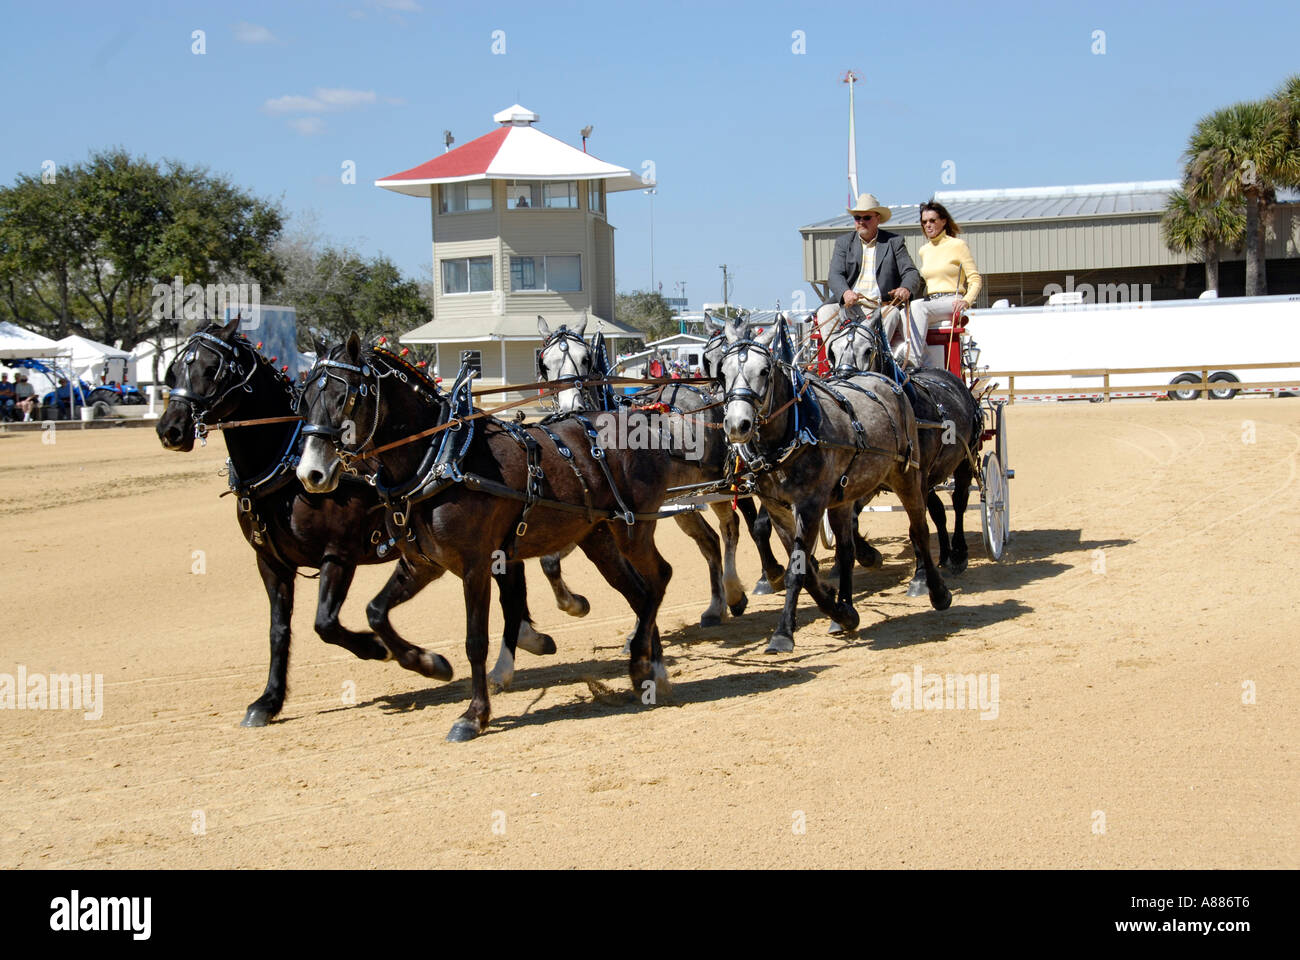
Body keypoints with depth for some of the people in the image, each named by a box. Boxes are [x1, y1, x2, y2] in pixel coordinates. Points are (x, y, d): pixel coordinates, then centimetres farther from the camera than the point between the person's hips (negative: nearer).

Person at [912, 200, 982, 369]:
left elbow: (976, 279, 0)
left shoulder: (957, 245, 3)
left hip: (951, 302, -5)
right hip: (929, 303, 5)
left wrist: (966, 301, -18)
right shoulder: (923, 251, 21)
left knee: (917, 307, -34)